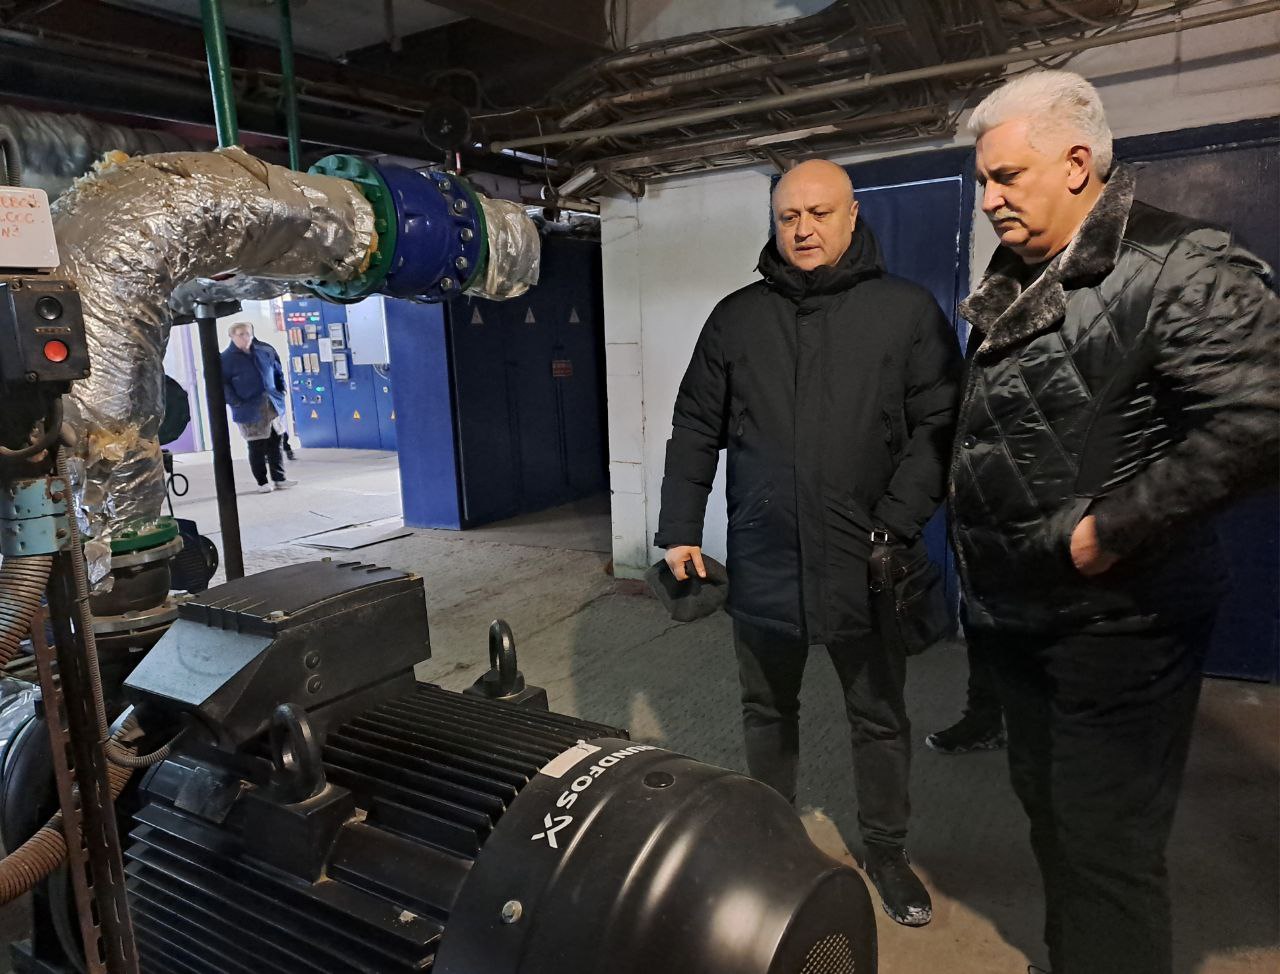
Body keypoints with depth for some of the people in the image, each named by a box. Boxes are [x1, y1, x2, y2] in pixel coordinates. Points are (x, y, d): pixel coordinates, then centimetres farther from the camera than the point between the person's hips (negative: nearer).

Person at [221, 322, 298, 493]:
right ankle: (262, 482, 11)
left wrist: (280, 393, 7)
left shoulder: (265, 351, 7)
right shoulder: (226, 358, -6)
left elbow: (278, 372, 17)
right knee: (257, 447, 1)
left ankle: (279, 479, 18)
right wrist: (236, 402, -16)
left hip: (272, 407, 4)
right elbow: (223, 383, -8)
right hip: (249, 411, -4)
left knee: (275, 444, 9)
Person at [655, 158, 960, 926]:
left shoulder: (908, 310, -1)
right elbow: (696, 429, 7)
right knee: (768, 710, 17)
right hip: (763, 560, 2)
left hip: (867, 562, -1)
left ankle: (887, 852, 36)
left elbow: (938, 426, -4)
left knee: (879, 717, 14)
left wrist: (897, 527, -13)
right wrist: (681, 530, 1)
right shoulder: (736, 317, 6)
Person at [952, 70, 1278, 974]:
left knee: (1105, 842, 2)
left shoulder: (1180, 266, -14)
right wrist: (973, 539, 11)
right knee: (1048, 809, 22)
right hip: (1016, 610, 8)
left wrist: (1107, 531, -22)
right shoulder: (1011, 283, 11)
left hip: (1114, 620, -8)